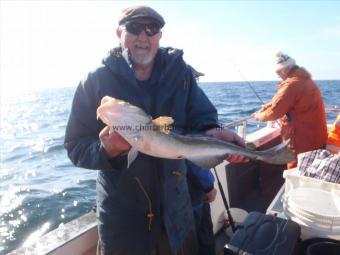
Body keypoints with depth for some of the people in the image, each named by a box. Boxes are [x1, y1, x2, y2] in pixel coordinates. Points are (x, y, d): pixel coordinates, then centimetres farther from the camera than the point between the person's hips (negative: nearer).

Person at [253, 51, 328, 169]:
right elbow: (281, 101, 15)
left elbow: (275, 111, -22)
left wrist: (260, 116, -4)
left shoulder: (291, 84, -22)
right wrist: (265, 107, 6)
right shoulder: (305, 80, 10)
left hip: (303, 141, -10)